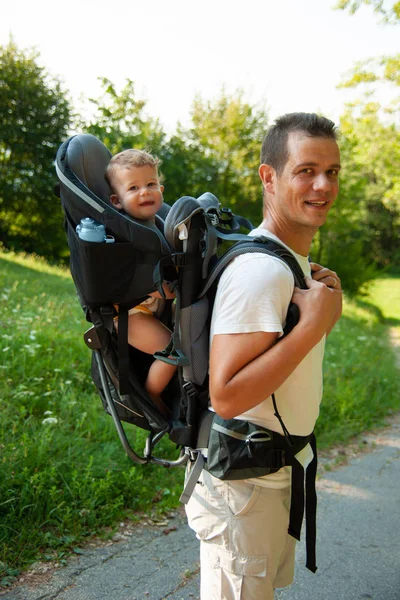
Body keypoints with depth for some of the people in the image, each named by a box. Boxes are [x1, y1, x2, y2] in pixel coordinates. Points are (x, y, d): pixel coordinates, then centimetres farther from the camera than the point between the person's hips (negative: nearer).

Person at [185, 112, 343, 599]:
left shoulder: (296, 259, 6)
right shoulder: (260, 269, -27)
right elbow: (226, 396, -33)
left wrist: (322, 296, -3)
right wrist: (314, 324, -30)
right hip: (243, 481, -10)